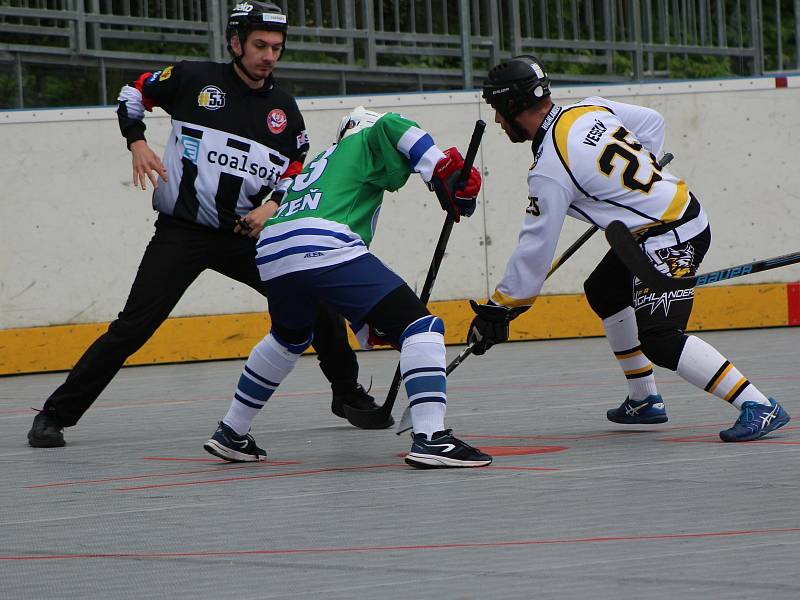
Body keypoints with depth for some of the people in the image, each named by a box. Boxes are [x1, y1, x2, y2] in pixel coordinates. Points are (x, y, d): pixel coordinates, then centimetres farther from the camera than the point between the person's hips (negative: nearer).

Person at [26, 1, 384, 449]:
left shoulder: (284, 109, 6)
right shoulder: (195, 80, -5)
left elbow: (297, 174, 13)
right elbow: (133, 94, 9)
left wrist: (273, 205, -7)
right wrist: (137, 142, -6)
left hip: (245, 233, 4)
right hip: (181, 232, -4)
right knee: (133, 328, -13)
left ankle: (348, 394, 18)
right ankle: (56, 415, -6)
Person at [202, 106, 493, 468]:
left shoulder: (317, 166, 41)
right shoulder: (362, 145, 22)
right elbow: (392, 128, -4)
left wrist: (370, 327, 37)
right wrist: (447, 172, -6)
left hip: (271, 255, 8)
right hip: (324, 248, -8)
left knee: (289, 336, 38)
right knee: (419, 325, -6)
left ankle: (231, 434, 44)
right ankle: (430, 438, -21)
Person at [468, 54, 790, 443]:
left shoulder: (550, 172, -18)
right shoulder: (590, 110, 5)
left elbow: (535, 250, -16)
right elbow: (652, 123, 19)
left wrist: (499, 309, -6)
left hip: (671, 238, -10)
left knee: (659, 340, -19)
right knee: (604, 291, 26)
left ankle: (759, 407, -24)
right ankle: (644, 401, 29)